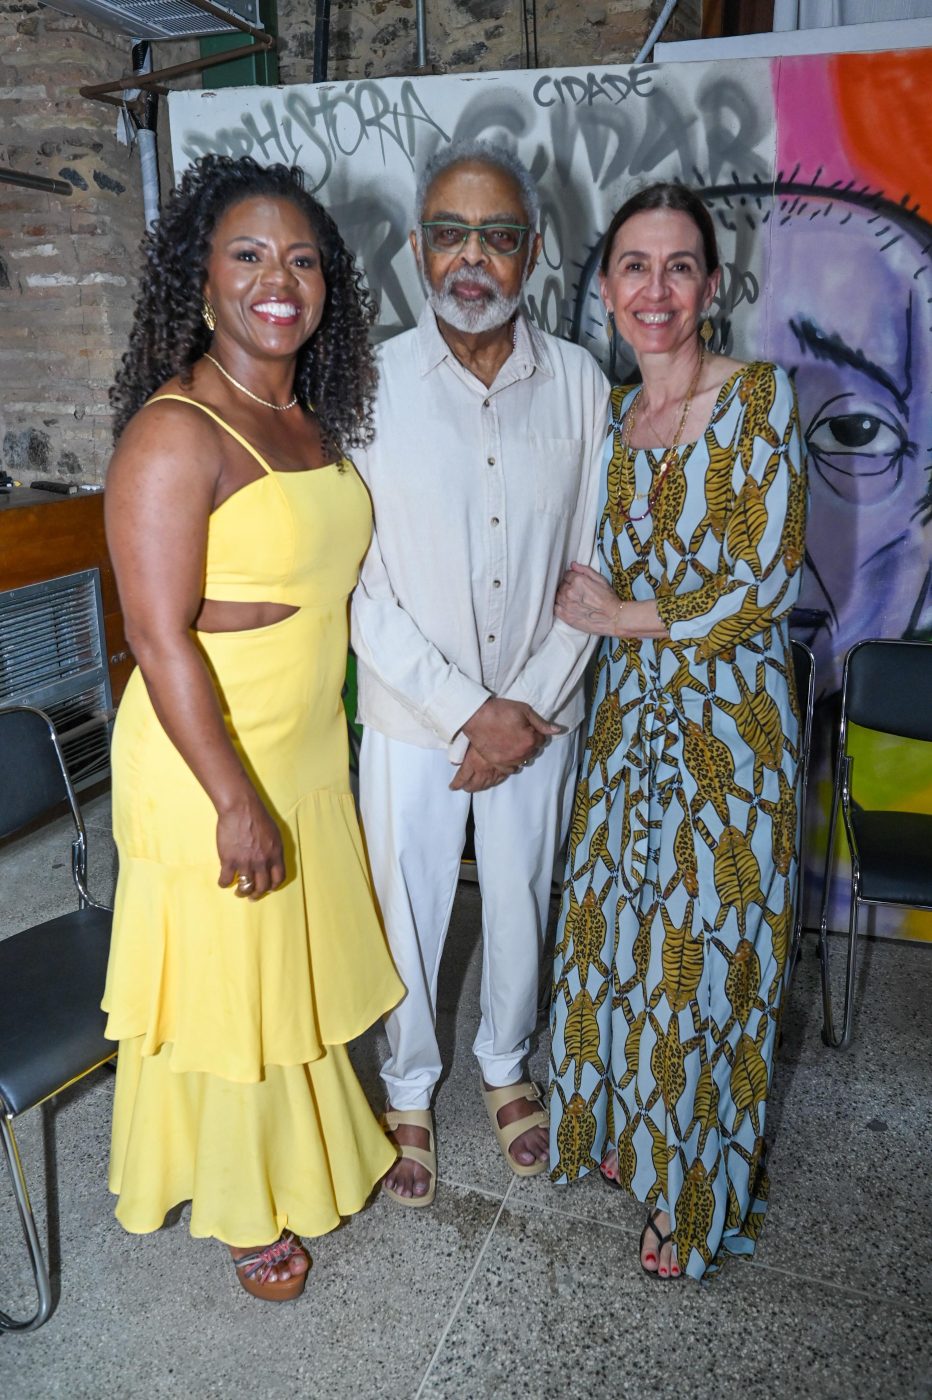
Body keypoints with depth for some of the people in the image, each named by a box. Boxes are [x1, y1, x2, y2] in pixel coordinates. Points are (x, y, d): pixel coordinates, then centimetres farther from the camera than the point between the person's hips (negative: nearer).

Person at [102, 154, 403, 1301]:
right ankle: (243, 1205, 37)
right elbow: (160, 637, -22)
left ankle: (306, 1148, 49)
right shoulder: (175, 433, -19)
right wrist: (235, 801, -21)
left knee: (301, 966, 23)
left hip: (310, 752, 8)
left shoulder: (312, 417, 6)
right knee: (225, 986, 12)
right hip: (207, 765, -7)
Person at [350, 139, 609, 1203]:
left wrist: (531, 705, -10)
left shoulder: (578, 383, -3)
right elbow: (358, 589, -12)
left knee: (522, 902, 18)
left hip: (539, 713, 2)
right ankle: (408, 1089, 39)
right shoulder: (371, 384, -10)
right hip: (410, 714, -2)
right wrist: (471, 709, -15)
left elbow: (592, 567, -1)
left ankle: (506, 1061, 46)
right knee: (406, 914, 12)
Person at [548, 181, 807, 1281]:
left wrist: (623, 616, -10)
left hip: (727, 720, -5)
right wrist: (604, 615, -4)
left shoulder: (758, 397, -10)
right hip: (628, 713, 5)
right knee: (619, 927, 15)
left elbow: (766, 583, -16)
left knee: (703, 951, 6)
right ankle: (624, 1128, 41)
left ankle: (696, 1194, 30)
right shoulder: (610, 415, 8)